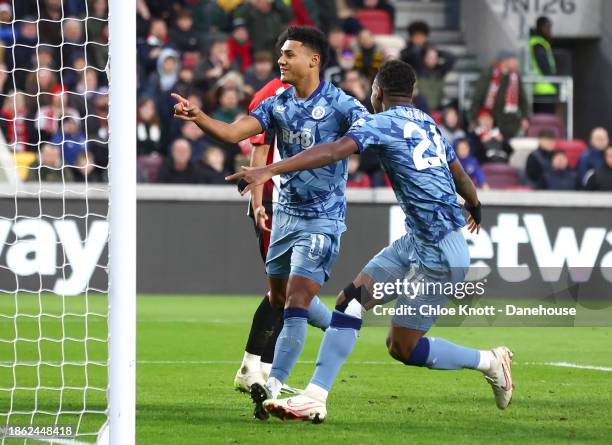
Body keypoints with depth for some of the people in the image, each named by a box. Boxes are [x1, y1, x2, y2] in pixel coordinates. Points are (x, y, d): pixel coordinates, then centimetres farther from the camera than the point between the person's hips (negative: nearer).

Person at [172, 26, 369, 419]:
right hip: (286, 213, 7)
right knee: (279, 298, 17)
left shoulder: (341, 105, -12)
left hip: (322, 219, -7)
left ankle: (273, 387, -19)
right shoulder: (277, 104, 3)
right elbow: (233, 133, -7)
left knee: (295, 304, -15)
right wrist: (197, 116, -25)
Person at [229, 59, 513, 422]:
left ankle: (490, 362, 16)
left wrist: (269, 171, -32)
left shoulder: (381, 123, -9)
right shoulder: (430, 125, 16)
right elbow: (462, 179, 30)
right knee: (351, 300, 2)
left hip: (440, 255, -9)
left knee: (402, 347, 0)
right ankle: (314, 398, -2)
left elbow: (333, 152, -26)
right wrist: (476, 209, 53)